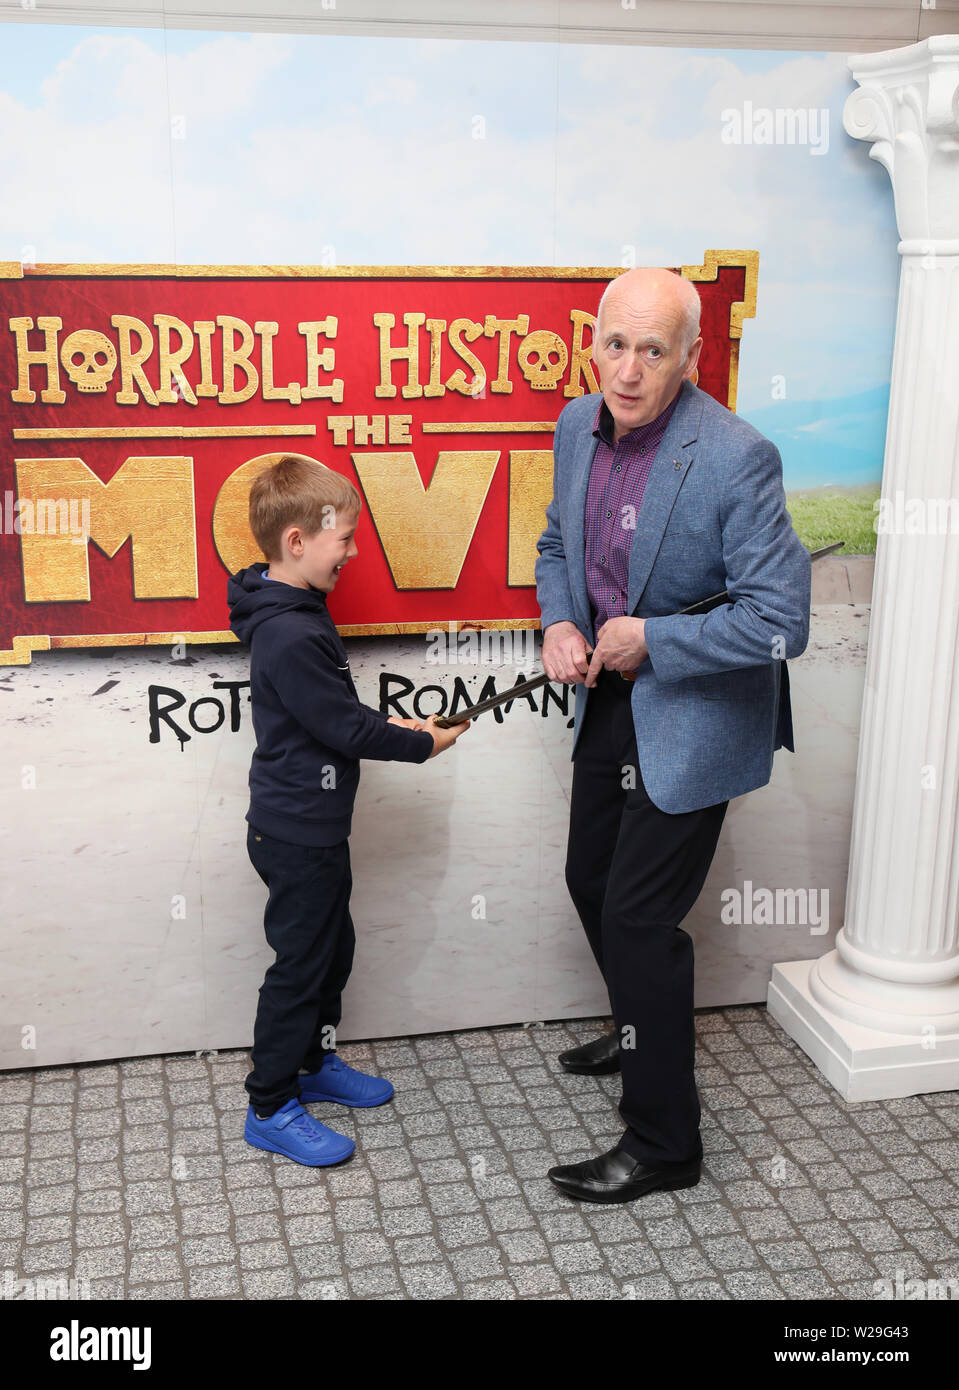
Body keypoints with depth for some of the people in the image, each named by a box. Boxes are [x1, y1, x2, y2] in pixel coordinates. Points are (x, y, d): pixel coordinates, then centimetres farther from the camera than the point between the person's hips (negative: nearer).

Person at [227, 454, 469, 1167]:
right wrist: (423, 744, -9)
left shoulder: (298, 612, 7)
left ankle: (316, 1062, 40)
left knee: (333, 947, 22)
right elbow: (343, 728, -22)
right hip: (296, 834, -10)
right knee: (301, 962, 2)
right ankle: (271, 1107, 16)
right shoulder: (290, 637, -26)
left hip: (316, 826, 10)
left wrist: (391, 725, 6)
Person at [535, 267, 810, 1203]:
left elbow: (781, 622, -25)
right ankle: (641, 1032, 50)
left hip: (693, 716, -8)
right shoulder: (579, 427, -2)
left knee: (638, 917, -3)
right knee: (590, 880, 22)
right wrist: (558, 622, -5)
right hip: (608, 702, 8)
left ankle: (662, 1143, 16)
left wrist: (650, 639, -22)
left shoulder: (736, 460, -25)